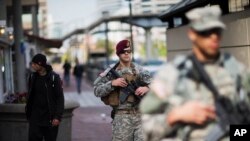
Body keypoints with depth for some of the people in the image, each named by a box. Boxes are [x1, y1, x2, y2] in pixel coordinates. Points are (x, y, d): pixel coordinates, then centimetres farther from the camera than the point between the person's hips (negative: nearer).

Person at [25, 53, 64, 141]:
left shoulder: (54, 77, -8)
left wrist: (57, 116, -15)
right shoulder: (32, 77, 5)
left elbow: (60, 98, -9)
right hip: (35, 117, 3)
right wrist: (28, 111, 10)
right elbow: (30, 96, 14)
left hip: (50, 118, -3)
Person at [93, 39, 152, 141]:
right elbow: (97, 90, -2)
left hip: (140, 115, 2)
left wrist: (146, 88, -15)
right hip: (121, 117, -1)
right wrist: (112, 83, -15)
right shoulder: (111, 72, 1)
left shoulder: (139, 71, 6)